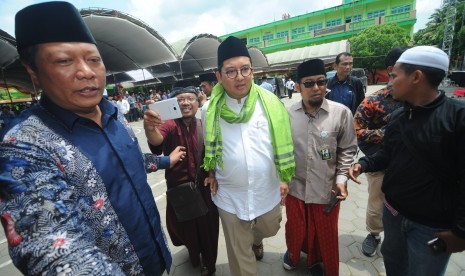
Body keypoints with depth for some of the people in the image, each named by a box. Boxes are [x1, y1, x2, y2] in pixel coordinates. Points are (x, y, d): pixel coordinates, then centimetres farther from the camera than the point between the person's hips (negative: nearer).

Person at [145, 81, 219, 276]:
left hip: (204, 188, 2)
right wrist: (150, 128, -59)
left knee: (207, 227, 16)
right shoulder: (170, 124, -15)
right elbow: (157, 140, -38)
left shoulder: (204, 126, -4)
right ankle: (194, 254, 57)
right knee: (186, 227, 21)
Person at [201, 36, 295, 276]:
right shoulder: (210, 110, -8)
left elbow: (283, 142, -1)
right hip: (229, 195, -1)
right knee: (239, 253, 17)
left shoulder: (270, 102, -9)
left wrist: (285, 178, 0)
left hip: (267, 191, 2)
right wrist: (211, 174, 4)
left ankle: (256, 240, 66)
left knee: (269, 229, 30)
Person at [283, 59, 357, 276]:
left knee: (325, 235, 20)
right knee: (296, 229, 23)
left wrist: (342, 179, -9)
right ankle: (293, 253, 57)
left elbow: (347, 150, -1)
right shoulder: (287, 114, -6)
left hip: (327, 189, -1)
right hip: (295, 187, 1)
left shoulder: (341, 113, -11)